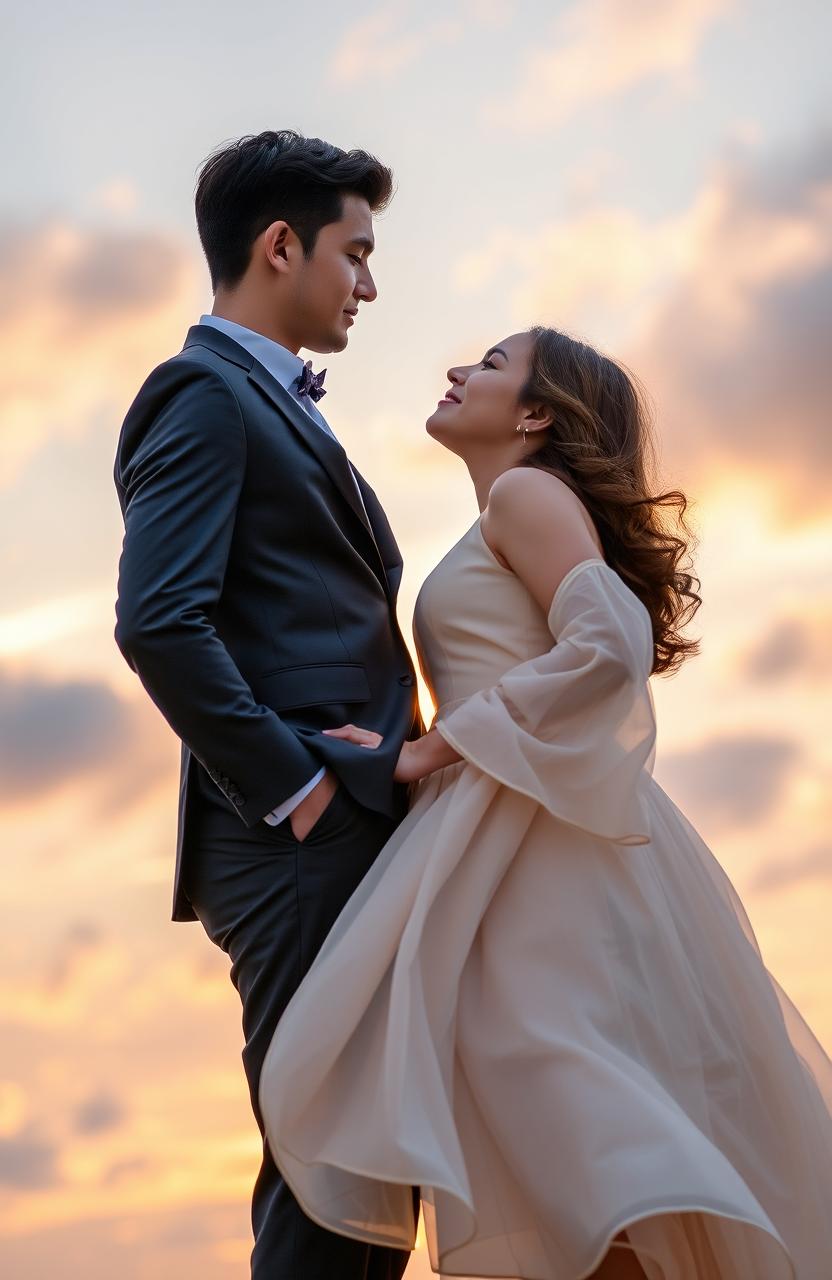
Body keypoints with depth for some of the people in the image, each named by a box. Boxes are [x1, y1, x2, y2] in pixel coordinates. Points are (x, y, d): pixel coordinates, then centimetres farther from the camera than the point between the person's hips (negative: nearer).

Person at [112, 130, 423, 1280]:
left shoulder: (277, 407, 25)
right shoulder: (205, 395, -6)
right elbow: (157, 623, -19)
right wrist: (293, 786, -16)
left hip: (360, 833, 10)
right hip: (300, 841, -10)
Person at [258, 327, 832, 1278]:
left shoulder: (529, 492, -1)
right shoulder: (500, 536, 26)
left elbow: (611, 644, -17)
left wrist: (445, 744, -12)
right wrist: (409, 755, 10)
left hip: (541, 847, -9)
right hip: (503, 845, 9)